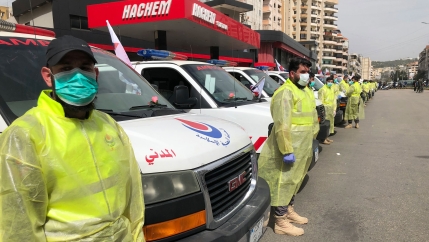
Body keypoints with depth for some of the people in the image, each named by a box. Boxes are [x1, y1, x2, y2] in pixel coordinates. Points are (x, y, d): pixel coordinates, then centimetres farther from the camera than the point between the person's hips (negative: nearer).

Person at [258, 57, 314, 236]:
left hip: (300, 149, 10)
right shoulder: (286, 92, -16)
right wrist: (287, 151, -26)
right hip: (289, 150, -10)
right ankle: (281, 223, 7)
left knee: (293, 181, 20)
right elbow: (282, 126, -24)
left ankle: (289, 211, 35)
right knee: (284, 183, -2)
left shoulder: (302, 91, 17)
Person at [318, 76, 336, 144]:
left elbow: (334, 100, 20)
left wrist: (334, 109, 14)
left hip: (331, 108, 9)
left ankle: (326, 137, 24)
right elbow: (321, 101, -13)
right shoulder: (323, 89, -9)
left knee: (330, 123, 13)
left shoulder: (332, 89, 17)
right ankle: (323, 139, -8)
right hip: (326, 108, -9)